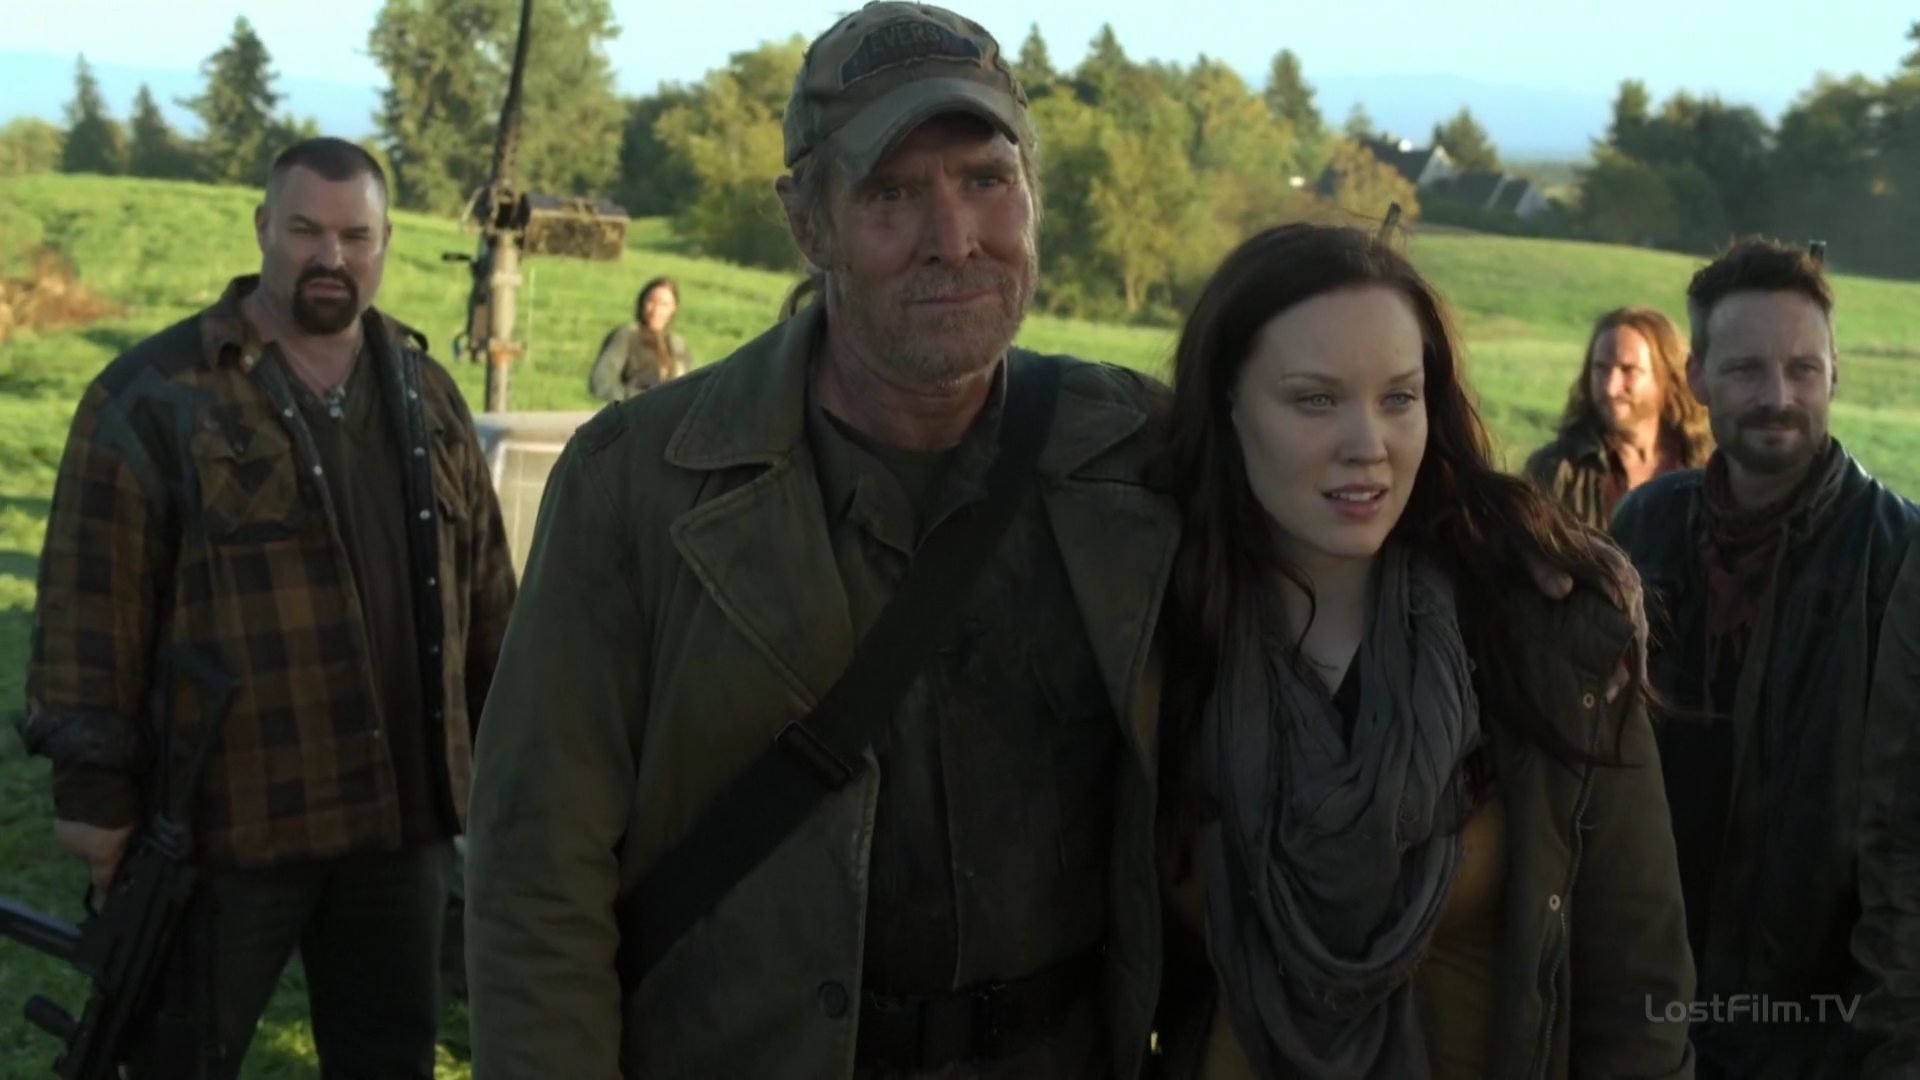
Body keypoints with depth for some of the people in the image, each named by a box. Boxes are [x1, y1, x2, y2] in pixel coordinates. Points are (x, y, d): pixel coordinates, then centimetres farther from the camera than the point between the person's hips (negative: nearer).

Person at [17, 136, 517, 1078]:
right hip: (223, 819, -5)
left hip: (398, 811, 5)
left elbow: (484, 590, 15)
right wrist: (95, 786, -11)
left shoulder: (425, 393, 11)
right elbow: (92, 608, -9)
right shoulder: (153, 394, -6)